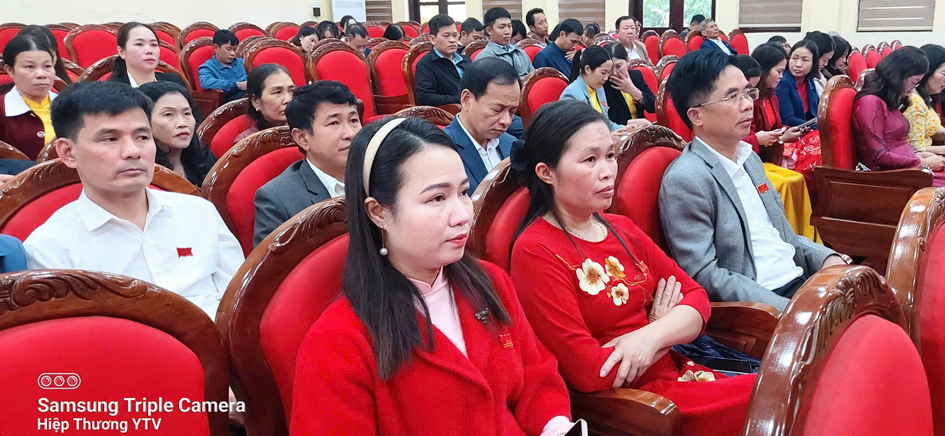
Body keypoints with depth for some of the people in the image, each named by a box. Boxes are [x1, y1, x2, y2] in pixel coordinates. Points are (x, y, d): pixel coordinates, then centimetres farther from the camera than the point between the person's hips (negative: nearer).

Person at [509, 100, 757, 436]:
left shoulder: (622, 229, 10)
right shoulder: (535, 252, -14)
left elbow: (696, 297, 6)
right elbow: (588, 372, -19)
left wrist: (651, 337, -15)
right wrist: (662, 326, -4)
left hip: (677, 374, 7)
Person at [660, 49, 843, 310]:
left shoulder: (750, 158, 14)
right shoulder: (686, 180, -15)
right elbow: (704, 275, -18)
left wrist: (826, 258, 4)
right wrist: (788, 308, -22)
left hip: (800, 281, 9)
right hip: (758, 307, -9)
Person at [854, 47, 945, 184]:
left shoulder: (890, 102, 15)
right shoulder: (870, 102, -14)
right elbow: (880, 156, -18)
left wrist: (917, 154, 3)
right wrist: (923, 163, -11)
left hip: (907, 166, 9)